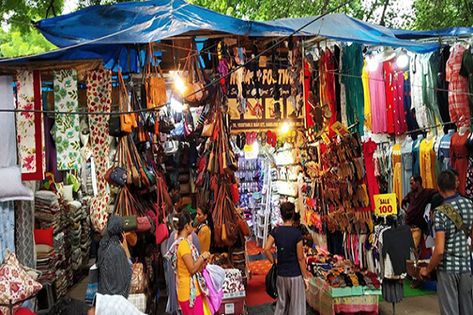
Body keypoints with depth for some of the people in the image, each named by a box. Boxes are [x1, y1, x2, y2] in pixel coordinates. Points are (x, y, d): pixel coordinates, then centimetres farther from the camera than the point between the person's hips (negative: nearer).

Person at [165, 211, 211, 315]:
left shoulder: (179, 242, 11)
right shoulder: (184, 244, -18)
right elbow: (192, 269, -19)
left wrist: (202, 260, 9)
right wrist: (203, 257, -8)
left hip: (186, 291, 9)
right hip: (191, 292, -9)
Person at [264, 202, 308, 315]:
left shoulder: (275, 231, -4)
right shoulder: (297, 233, -15)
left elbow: (266, 249, -11)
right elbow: (300, 258, -13)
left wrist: (274, 262, 4)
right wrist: (305, 277, -4)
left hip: (281, 274, 4)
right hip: (295, 275, -4)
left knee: (281, 303, 19)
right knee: (297, 306, 8)